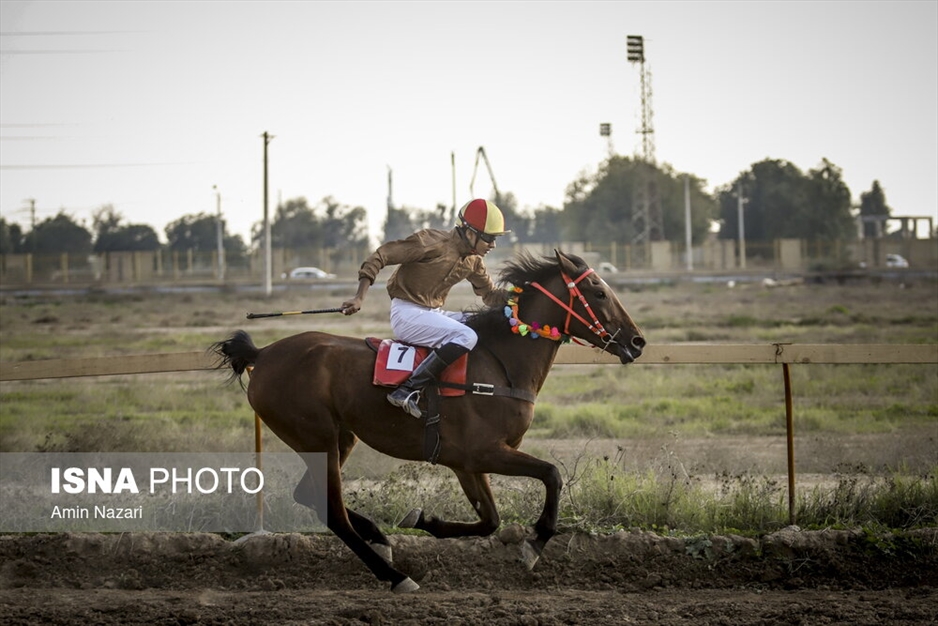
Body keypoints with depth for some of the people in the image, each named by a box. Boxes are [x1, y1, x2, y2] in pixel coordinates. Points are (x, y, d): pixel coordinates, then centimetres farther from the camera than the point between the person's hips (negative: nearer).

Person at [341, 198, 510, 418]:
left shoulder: (473, 260, 7)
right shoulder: (433, 243, -17)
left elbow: (491, 295, 19)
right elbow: (381, 255, -16)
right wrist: (359, 299, -21)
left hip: (434, 313, 9)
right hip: (407, 313, -9)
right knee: (465, 336, -29)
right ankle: (408, 390, -32)